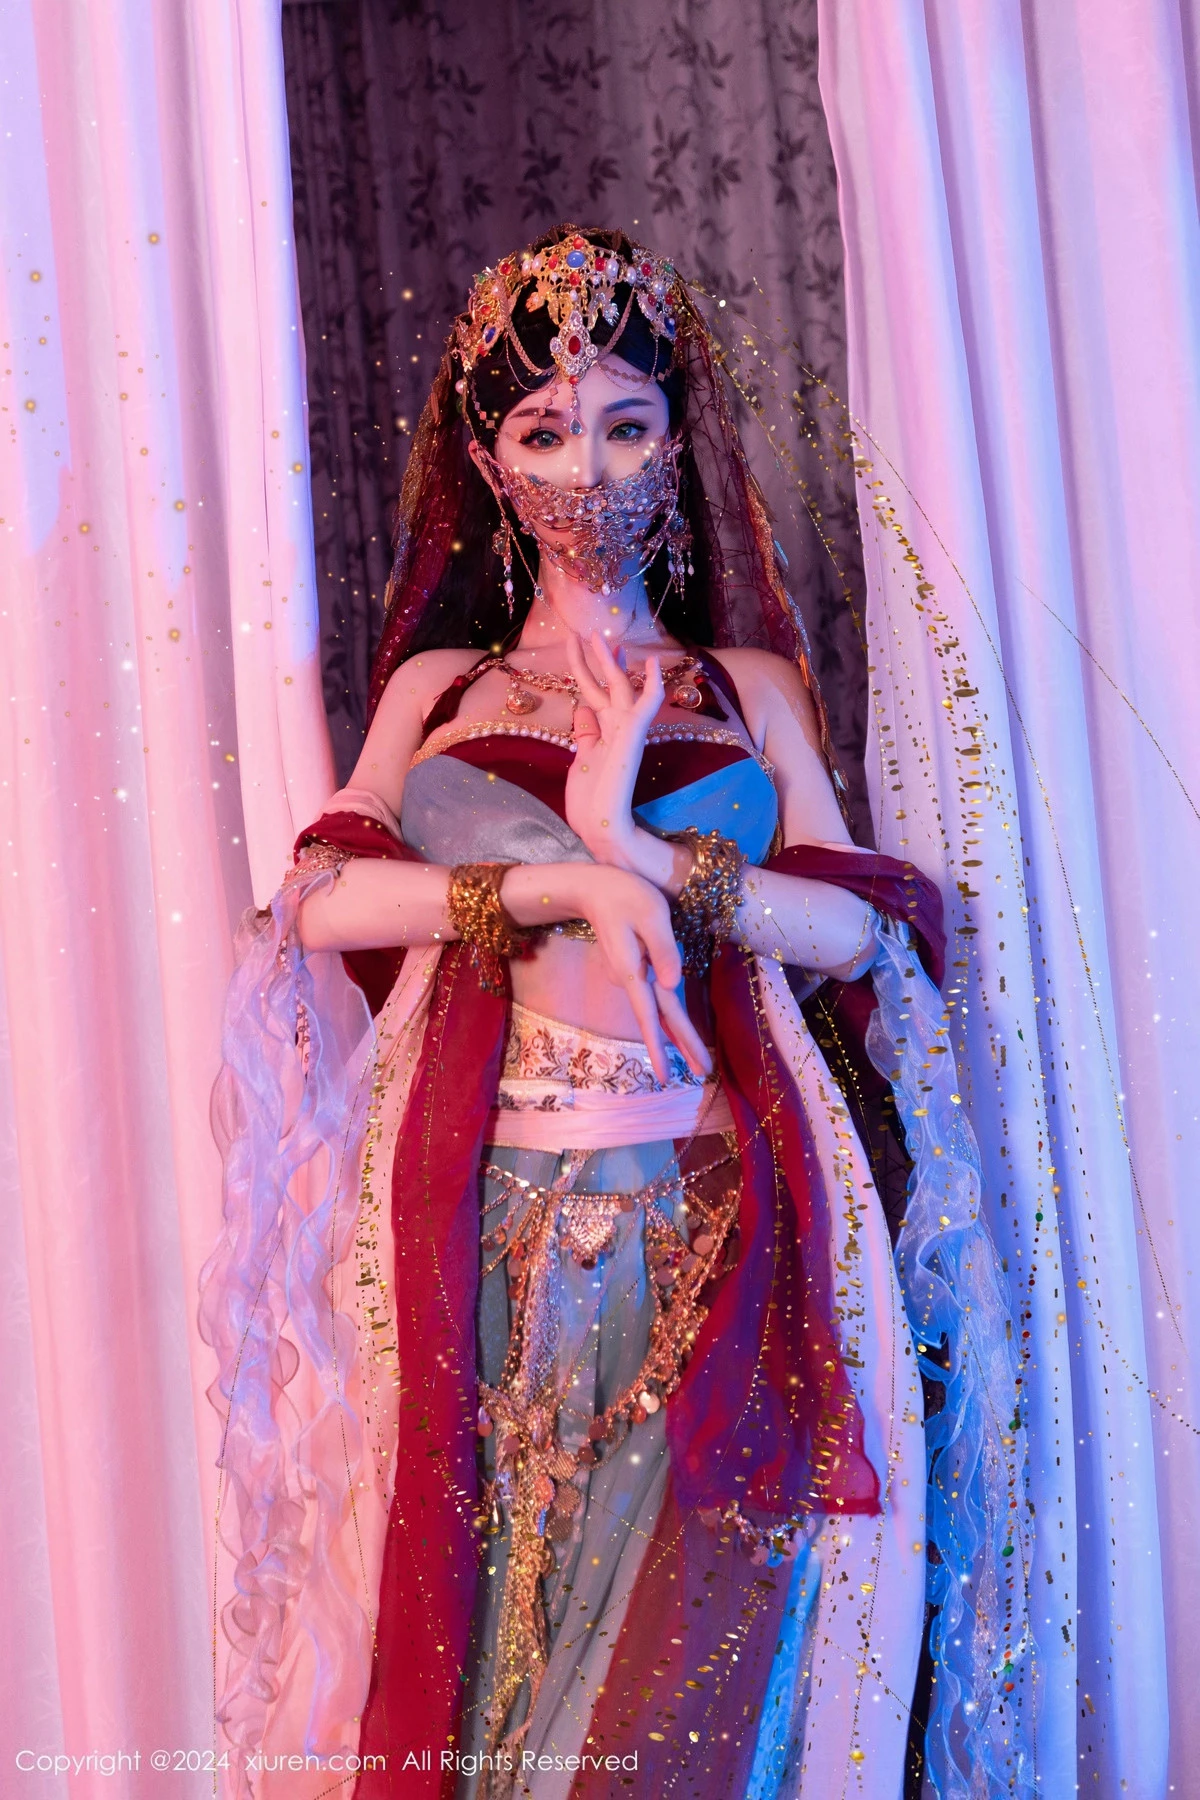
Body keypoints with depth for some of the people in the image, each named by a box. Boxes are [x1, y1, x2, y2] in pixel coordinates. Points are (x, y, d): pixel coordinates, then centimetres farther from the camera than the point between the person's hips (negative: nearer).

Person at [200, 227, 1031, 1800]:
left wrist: (632, 848, -9)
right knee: (483, 1649, 1)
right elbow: (322, 903, 0)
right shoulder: (439, 684, 17)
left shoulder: (749, 684, 15)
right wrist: (570, 885, -11)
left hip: (715, 1221, 0)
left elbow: (859, 931, 2)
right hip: (488, 1226, 1)